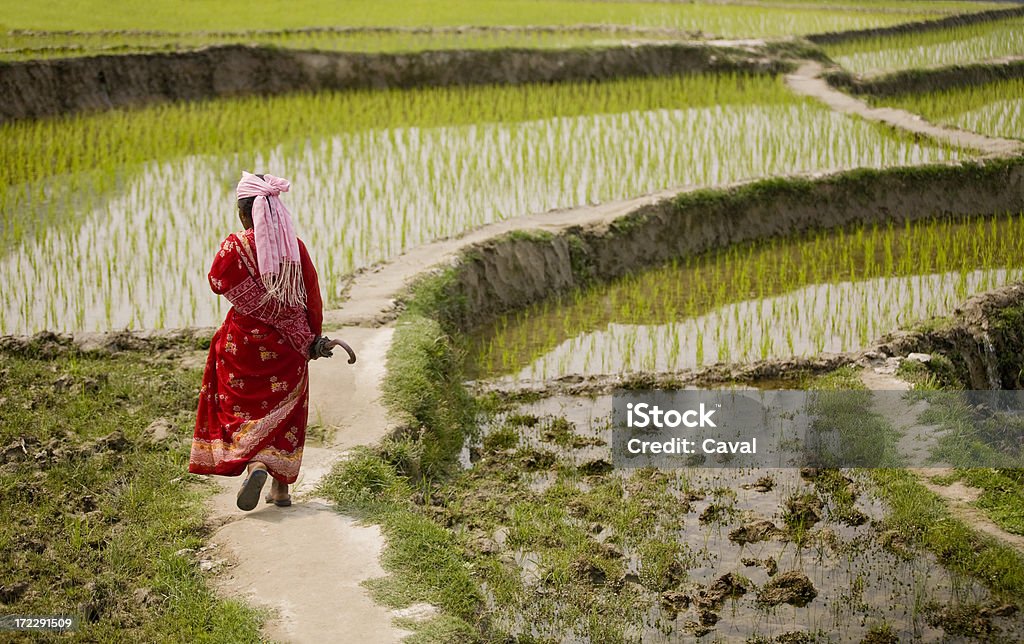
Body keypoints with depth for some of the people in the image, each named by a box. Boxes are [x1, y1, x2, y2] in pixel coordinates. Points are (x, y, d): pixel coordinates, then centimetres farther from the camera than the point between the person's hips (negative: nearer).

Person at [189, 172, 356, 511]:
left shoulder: (236, 246, -13)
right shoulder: (295, 246, -3)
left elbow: (217, 282, -3)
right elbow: (312, 295, 1)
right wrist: (312, 338, 10)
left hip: (244, 341, -3)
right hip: (288, 345, 3)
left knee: (241, 407, 6)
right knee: (283, 410, 14)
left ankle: (255, 465, -21)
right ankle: (281, 486, 17)